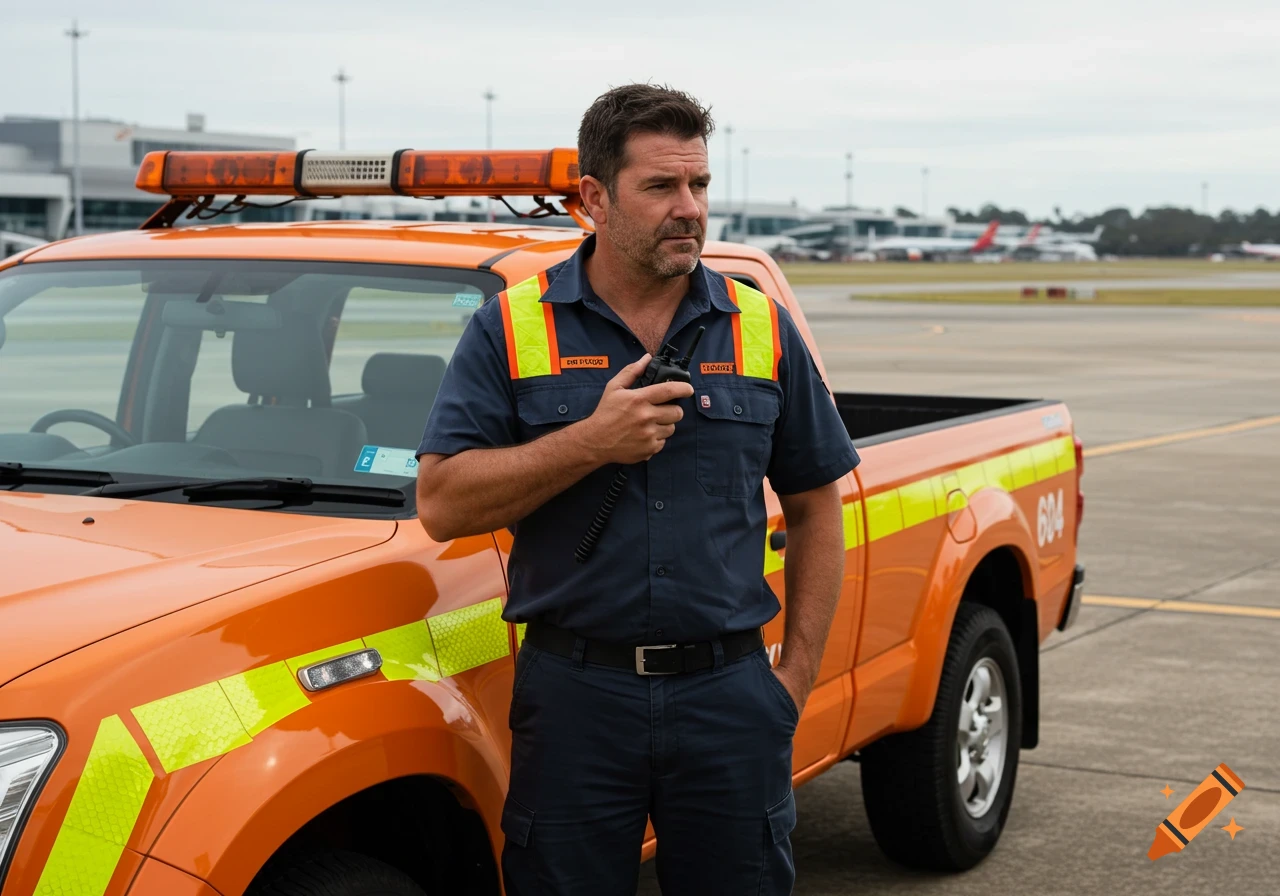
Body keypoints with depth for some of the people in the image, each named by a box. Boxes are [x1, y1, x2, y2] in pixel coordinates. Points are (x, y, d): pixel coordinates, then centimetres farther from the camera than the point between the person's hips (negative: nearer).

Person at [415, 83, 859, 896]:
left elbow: (815, 507, 11)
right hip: (574, 697, -1)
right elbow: (442, 505, -8)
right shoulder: (513, 328, 0)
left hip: (731, 697, 2)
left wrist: (799, 673, 3)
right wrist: (591, 442, -17)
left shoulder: (761, 329, 6)